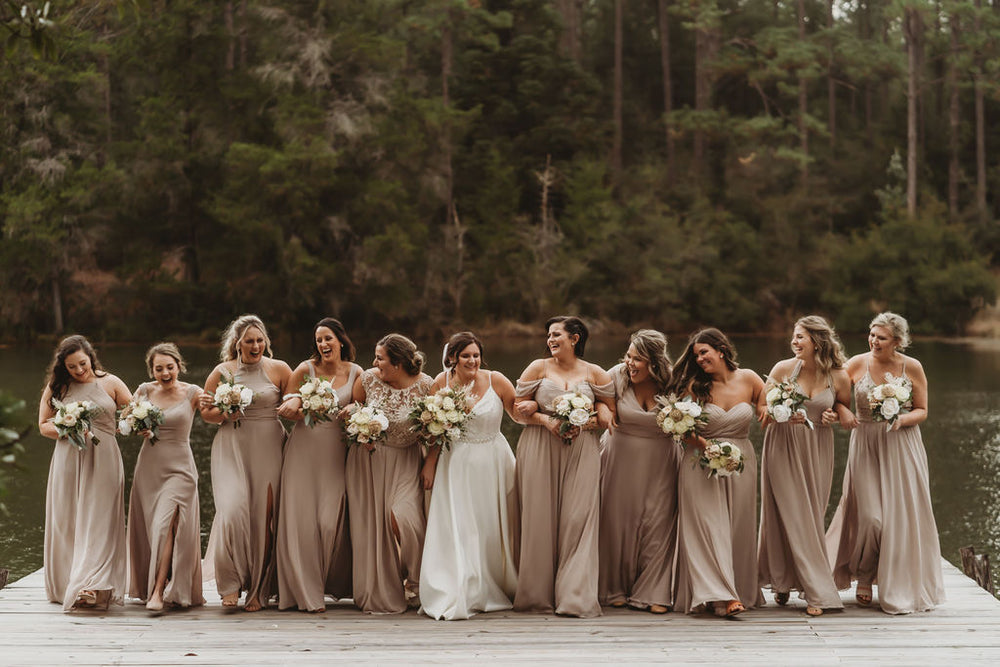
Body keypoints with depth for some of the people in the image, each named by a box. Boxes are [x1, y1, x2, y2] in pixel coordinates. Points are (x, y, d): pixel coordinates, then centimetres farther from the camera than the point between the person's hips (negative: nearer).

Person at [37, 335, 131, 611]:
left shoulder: (110, 383, 6)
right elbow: (44, 425, 11)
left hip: (103, 461, -2)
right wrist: (67, 431, -9)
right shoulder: (56, 388, 8)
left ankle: (92, 587, -18)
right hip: (67, 461, 2)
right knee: (66, 522, 2)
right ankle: (64, 586, 12)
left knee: (97, 522, -9)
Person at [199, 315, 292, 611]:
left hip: (269, 449, 0)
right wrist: (225, 414, -8)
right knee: (233, 511, -15)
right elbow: (205, 412, 10)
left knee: (264, 517, -2)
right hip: (232, 448, 0)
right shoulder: (222, 372, 7)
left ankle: (258, 590, 9)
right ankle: (231, 584, 0)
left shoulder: (279, 369, 5)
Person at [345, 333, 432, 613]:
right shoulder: (367, 379, -5)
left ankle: (414, 582, 8)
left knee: (402, 516, -18)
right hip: (367, 459, 2)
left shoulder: (425, 386, -11)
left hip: (405, 461, -2)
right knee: (371, 522, 0)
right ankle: (380, 594, 13)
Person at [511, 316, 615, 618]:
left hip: (581, 451, 0)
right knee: (539, 519, -1)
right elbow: (520, 408, 8)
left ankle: (576, 597, -6)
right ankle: (538, 595, 8)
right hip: (539, 451, 0)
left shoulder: (595, 374, 8)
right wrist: (546, 420, -9)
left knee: (578, 519, -8)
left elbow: (609, 413, 10)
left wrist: (586, 423, -9)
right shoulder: (538, 368, 8)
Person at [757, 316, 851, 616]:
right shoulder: (783, 368, -6)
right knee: (787, 515, -2)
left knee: (812, 518, 4)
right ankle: (782, 580, 10)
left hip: (817, 450, 1)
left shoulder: (839, 377, -4)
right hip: (782, 447, -1)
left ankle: (813, 587, 14)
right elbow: (761, 408, -1)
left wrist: (833, 415, -8)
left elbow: (845, 409, 14)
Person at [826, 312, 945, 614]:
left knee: (903, 515, 0)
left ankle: (904, 587, 17)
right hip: (866, 446, 0)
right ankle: (864, 579, 19)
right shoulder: (857, 364, -4)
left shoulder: (912, 367, -4)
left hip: (902, 447, 1)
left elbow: (922, 411, 4)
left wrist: (902, 420, -17)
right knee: (869, 516, -6)